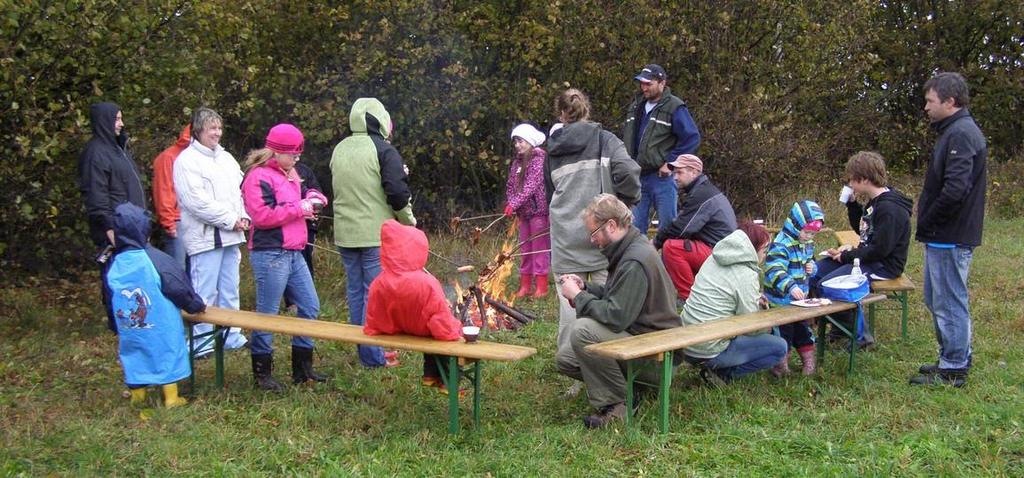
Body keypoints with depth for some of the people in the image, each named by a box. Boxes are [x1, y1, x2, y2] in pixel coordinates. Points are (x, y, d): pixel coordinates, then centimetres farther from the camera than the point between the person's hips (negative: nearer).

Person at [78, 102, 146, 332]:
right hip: (115, 230, -9)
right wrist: (109, 227, -21)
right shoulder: (96, 152, -12)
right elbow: (95, 194, -17)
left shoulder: (117, 147, 18)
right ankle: (117, 322, 3)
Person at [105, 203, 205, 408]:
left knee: (134, 357, 17)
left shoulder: (113, 266, -4)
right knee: (167, 355, 9)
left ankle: (137, 395, 28)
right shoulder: (156, 260, -18)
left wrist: (117, 328, 21)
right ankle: (171, 398, 14)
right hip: (161, 328, -4)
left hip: (129, 330, 4)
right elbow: (180, 287, -10)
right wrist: (196, 305, 7)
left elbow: (111, 302, 7)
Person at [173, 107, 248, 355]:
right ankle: (201, 341, 0)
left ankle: (231, 335, 22)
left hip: (231, 236, 8)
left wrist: (244, 217, -2)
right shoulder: (187, 160, -8)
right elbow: (197, 201, -17)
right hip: (205, 237, -8)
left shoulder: (226, 158, 16)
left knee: (229, 290, 14)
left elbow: (242, 189, 16)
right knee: (205, 293, -7)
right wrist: (230, 220, -15)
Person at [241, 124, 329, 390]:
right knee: (267, 313, -2)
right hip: (270, 255, -10)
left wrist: (312, 198, 6)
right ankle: (262, 372, 8)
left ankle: (303, 368, 21)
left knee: (309, 307, 11)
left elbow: (300, 195, 30)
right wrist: (299, 209, -15)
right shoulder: (259, 176, -12)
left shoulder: (289, 174, 16)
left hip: (294, 253, 10)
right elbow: (262, 215, -21)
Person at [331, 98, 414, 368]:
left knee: (355, 292, 13)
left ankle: (364, 350, 21)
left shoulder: (339, 150, 10)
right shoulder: (383, 150, -12)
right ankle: (373, 356, 1)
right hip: (376, 234, -7)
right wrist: (408, 221, -2)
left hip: (345, 234, 7)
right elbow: (397, 192, -15)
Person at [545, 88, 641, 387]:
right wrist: (628, 202, 2)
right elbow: (627, 172, -15)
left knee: (570, 306, 5)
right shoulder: (604, 140, 1)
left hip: (566, 241, 2)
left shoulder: (553, 152, 11)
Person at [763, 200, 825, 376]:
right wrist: (790, 287, -43)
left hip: (800, 298, 8)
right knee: (783, 331, 5)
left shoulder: (808, 243, 5)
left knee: (803, 328, 20)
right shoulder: (780, 244, -24)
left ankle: (808, 360, 33)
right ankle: (781, 363, 20)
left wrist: (812, 267, -3)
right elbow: (774, 271, -32)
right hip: (780, 301, -8)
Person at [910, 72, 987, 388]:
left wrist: (927, 222, -15)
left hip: (950, 238, -11)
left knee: (950, 304, -2)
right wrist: (927, 222, 10)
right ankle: (954, 360, 28)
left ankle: (953, 369, 7)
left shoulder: (961, 134, -19)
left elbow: (955, 190, -27)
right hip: (944, 236, 11)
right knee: (937, 301, 18)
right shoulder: (954, 131, 14)